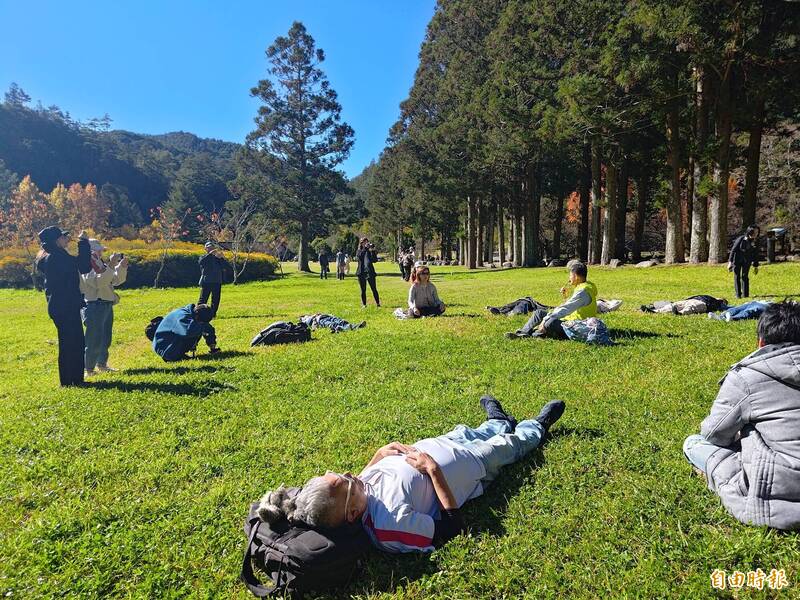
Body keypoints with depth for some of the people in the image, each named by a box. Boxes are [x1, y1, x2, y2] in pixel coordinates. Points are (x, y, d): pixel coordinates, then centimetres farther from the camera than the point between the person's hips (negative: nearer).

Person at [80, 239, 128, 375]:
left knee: (105, 339, 17)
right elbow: (98, 282, -26)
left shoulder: (101, 264, 16)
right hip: (94, 306, -9)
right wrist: (111, 266, -27)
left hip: (107, 306, 9)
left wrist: (122, 267, 2)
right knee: (94, 340, -6)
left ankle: (102, 364, 30)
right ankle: (88, 369, 3)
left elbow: (116, 280, 17)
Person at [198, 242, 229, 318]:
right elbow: (201, 262, -21)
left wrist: (221, 258, -13)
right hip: (206, 282, -3)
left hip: (217, 282, 3)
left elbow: (228, 266, 0)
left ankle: (213, 314, 14)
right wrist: (210, 254, -26)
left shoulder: (217, 258, 12)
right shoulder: (203, 257, 6)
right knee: (203, 299, -6)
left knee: (216, 299, 5)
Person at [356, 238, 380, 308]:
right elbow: (359, 256, -15)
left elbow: (375, 260, -5)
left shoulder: (370, 251, 7)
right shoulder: (359, 251, 8)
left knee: (374, 289, -3)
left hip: (370, 272, 0)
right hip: (361, 272, 1)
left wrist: (373, 251, -16)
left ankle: (378, 303, 2)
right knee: (363, 290, 6)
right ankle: (364, 304, 15)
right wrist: (365, 248, -19)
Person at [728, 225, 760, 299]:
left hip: (746, 261, 3)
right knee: (737, 276, 0)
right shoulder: (741, 239, -17)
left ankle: (745, 294, 5)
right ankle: (738, 294, 6)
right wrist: (730, 261, -17)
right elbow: (733, 250, -12)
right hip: (737, 260, -3)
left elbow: (755, 254, 4)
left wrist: (756, 266, 6)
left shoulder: (756, 242, -5)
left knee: (745, 276, 1)